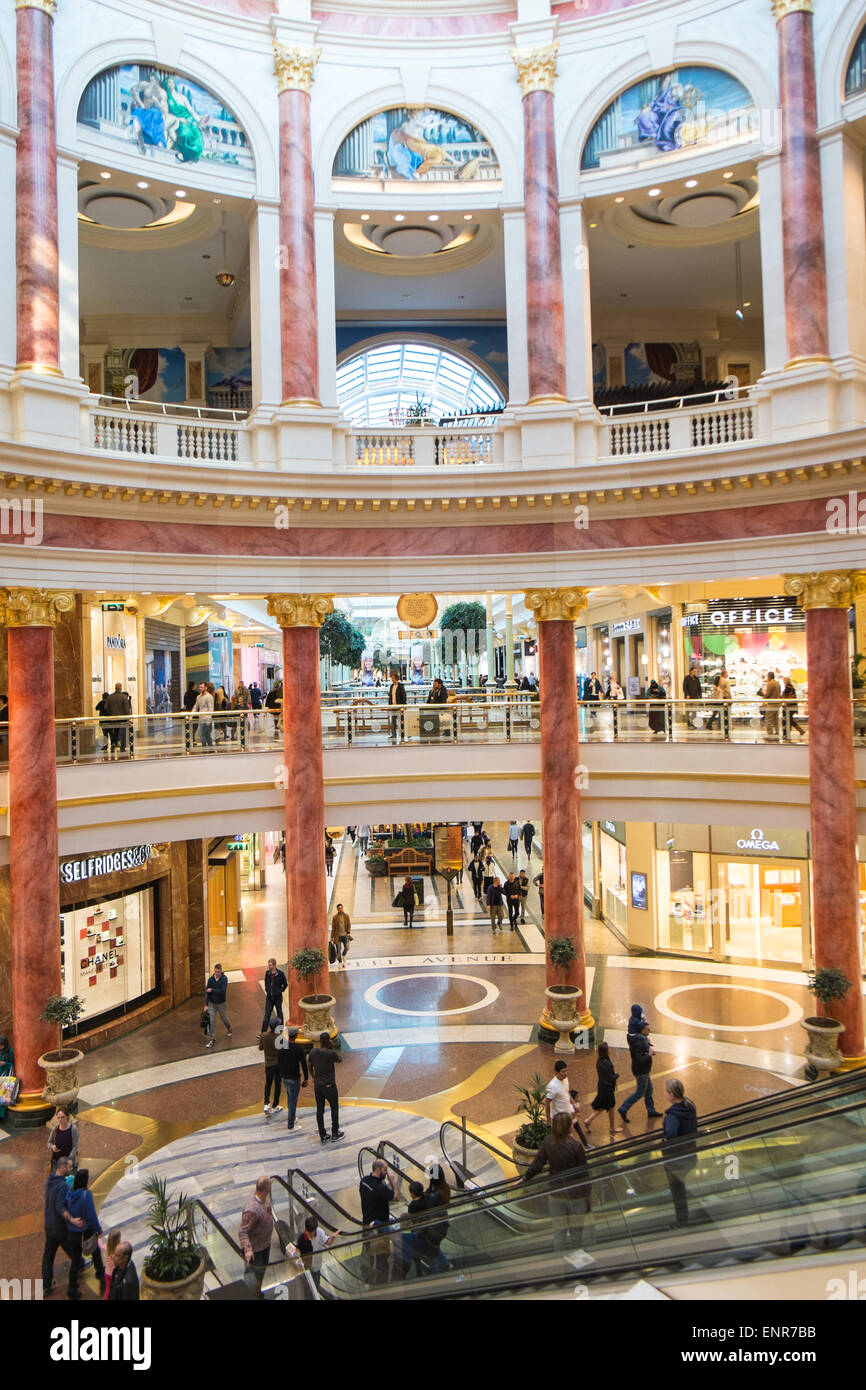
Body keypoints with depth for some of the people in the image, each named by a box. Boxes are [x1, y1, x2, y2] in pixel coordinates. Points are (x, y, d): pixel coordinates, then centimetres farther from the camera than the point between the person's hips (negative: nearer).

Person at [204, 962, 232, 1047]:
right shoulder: (211, 979, -7)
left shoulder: (224, 979, -15)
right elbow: (207, 992, -4)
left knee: (224, 1018, 15)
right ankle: (212, 1039, 7)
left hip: (221, 1003, -2)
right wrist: (206, 1004, -7)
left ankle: (229, 1029, 44)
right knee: (212, 1021, -1)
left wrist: (212, 990, -21)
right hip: (212, 1003, 2)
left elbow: (223, 991, -23)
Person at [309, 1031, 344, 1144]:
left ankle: (323, 1136, 21)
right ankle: (335, 1134, 21)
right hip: (329, 1085, -4)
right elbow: (340, 1059, -2)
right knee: (334, 1108, 15)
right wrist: (333, 1048, -7)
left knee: (319, 1110, 13)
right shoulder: (331, 1053, -22)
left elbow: (310, 1067, 5)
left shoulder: (313, 1052, -8)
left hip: (317, 1085, 4)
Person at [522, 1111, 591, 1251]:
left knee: (559, 1230, 20)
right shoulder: (576, 1146, -22)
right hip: (575, 1195, -2)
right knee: (576, 1231, 20)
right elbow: (584, 1173, -14)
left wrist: (524, 1178, 11)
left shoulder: (547, 1142, -13)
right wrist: (588, 1195, 0)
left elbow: (536, 1166, -6)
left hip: (555, 1194, 3)